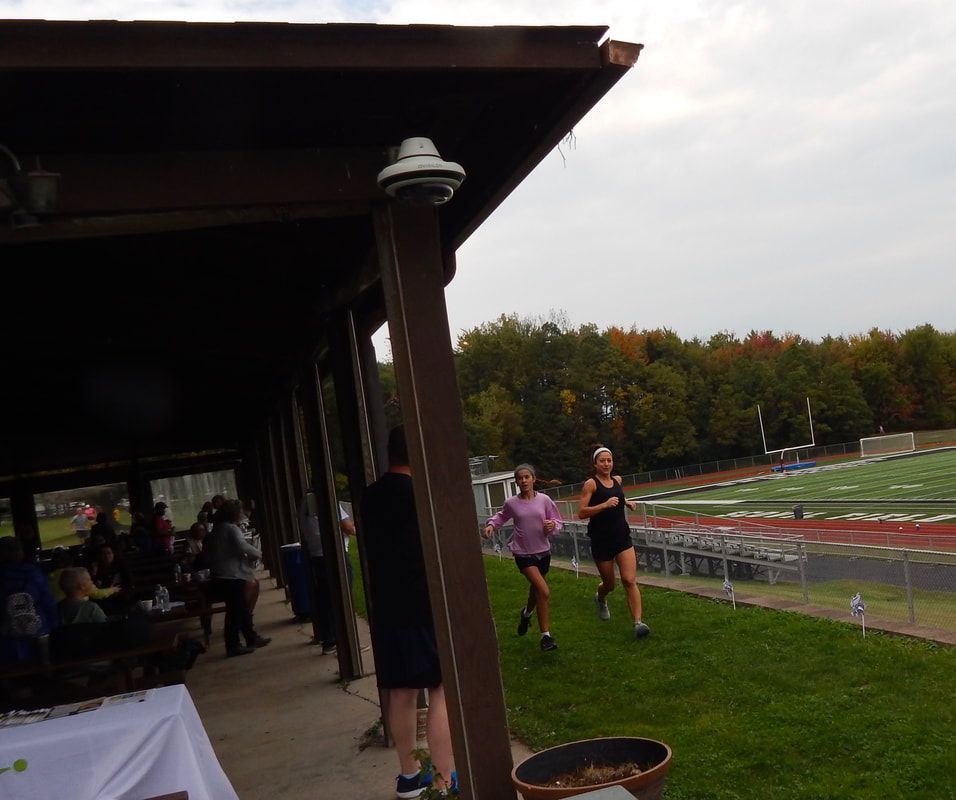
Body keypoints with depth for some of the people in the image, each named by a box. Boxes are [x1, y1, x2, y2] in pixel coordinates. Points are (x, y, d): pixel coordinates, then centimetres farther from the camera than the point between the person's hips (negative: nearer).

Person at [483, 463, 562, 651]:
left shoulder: (544, 500, -7)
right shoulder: (511, 503, -7)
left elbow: (557, 522, 1)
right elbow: (502, 516, 15)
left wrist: (552, 526, -20)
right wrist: (491, 525, -2)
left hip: (543, 551, 3)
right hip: (523, 553, -3)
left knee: (536, 590, 22)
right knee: (544, 592, -17)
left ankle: (526, 613, 56)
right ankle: (545, 636, -7)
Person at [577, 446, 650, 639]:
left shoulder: (617, 480, 8)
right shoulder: (591, 484, -9)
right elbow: (581, 513, -16)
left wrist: (625, 503, 12)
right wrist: (604, 505, -26)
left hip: (623, 538, 3)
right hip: (601, 541, -3)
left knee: (630, 581, -12)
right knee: (609, 584, 13)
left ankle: (638, 623, -15)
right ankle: (600, 598, 48)